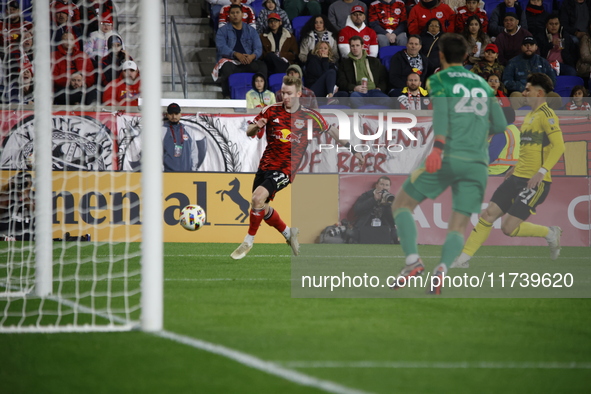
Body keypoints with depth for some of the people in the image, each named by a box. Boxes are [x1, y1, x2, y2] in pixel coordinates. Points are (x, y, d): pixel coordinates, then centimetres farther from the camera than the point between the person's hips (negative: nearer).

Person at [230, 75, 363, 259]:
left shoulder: (309, 116, -3)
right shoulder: (271, 111, 3)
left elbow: (331, 131, 12)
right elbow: (249, 132, 6)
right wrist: (256, 127, -18)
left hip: (285, 170, -5)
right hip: (265, 166, 5)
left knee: (258, 198, -24)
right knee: (262, 209, 10)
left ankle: (248, 242, -8)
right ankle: (288, 233, 37)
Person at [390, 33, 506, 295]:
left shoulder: (438, 79, 6)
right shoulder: (483, 85, 21)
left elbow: (441, 110, -13)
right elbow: (500, 126, 21)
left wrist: (437, 148, -26)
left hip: (448, 157, -4)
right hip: (477, 164, 4)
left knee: (401, 204, 13)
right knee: (458, 228, 2)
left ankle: (412, 260, -8)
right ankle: (443, 268, -29)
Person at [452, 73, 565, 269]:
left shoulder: (546, 115, -12)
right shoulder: (530, 115, 17)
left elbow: (558, 146, -21)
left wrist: (542, 172, -28)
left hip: (535, 182, -9)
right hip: (517, 178, 9)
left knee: (508, 228, -11)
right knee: (488, 215, 1)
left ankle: (550, 234, 10)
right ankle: (464, 258, 5)